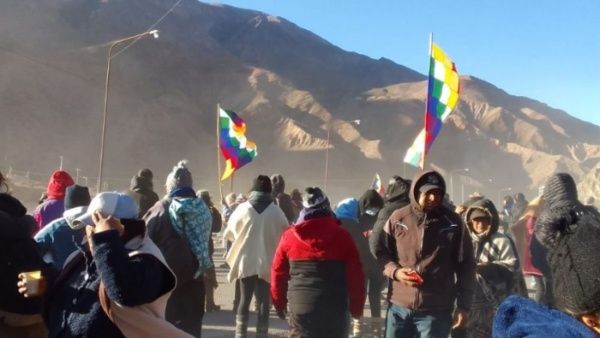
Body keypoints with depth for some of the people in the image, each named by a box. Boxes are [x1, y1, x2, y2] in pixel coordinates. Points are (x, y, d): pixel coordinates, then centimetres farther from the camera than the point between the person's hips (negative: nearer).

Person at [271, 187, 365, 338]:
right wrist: (357, 308, 10)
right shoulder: (342, 236, -2)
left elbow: (278, 274, 6)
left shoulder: (290, 236, 1)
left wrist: (280, 304, 19)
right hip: (335, 308, 0)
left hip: (300, 307, 1)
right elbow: (355, 275, -1)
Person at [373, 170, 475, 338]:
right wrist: (395, 271, -11)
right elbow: (381, 252, 9)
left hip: (436, 310, -1)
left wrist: (463, 305, -1)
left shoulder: (453, 223, -2)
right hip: (399, 307, 2)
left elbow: (465, 266, 2)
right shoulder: (398, 219, 0)